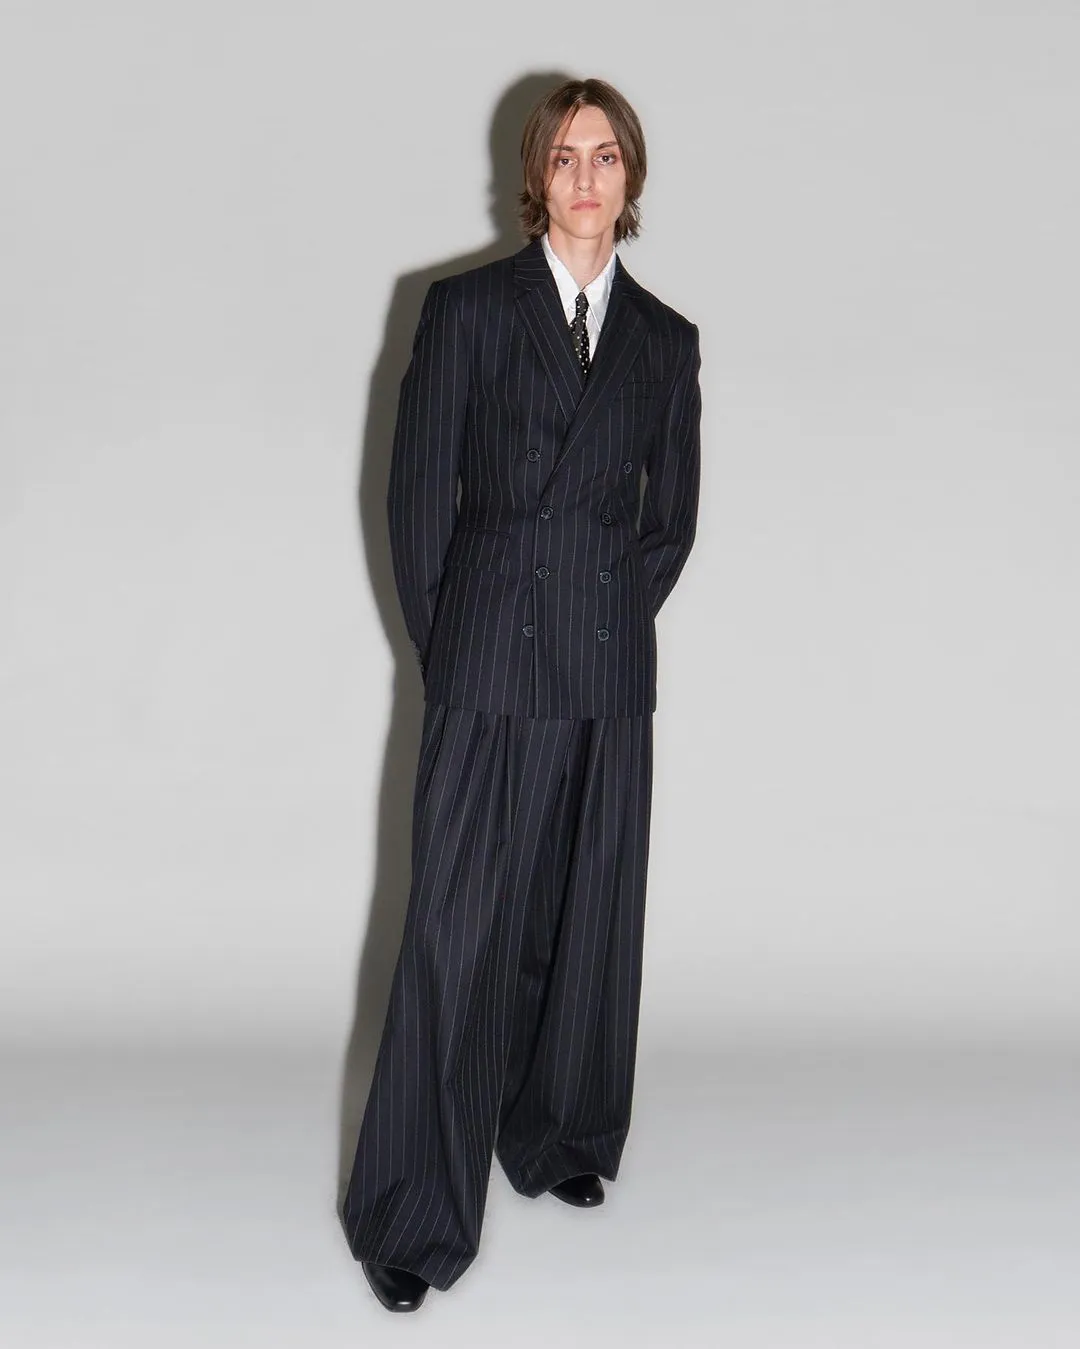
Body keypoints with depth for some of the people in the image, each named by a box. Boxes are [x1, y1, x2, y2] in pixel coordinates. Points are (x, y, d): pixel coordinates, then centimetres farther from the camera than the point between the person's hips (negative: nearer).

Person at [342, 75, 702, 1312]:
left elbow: (672, 515, 16)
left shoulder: (665, 340, 11)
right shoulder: (467, 308, 2)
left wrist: (613, 619, 8)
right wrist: (445, 643, 0)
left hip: (612, 675, 4)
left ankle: (561, 1140, 32)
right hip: (490, 674, -3)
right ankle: (414, 1219, 5)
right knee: (459, 929, -4)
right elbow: (416, 492, 1)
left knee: (589, 921, 11)